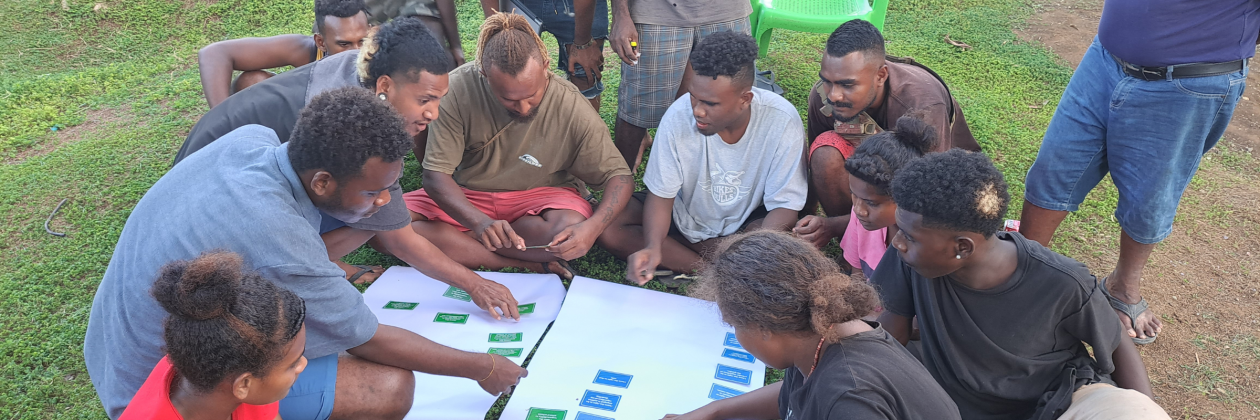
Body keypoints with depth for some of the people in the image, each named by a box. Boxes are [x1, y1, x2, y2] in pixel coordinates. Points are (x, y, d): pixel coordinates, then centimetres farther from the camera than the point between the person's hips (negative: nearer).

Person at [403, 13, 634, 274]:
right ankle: (531, 263, -20)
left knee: (572, 228, -36)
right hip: (469, 199, 2)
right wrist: (480, 222, -40)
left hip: (539, 196, -1)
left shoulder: (571, 108, -21)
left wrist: (592, 227, -36)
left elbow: (619, 176, -15)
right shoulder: (458, 89, -21)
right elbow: (436, 174, -20)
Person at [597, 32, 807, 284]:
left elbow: (784, 205, -21)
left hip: (749, 221, -2)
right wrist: (653, 247, -37)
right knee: (607, 229, -20)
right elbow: (661, 194, -17)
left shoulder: (782, 121, -26)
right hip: (686, 214, 3)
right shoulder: (679, 115, -24)